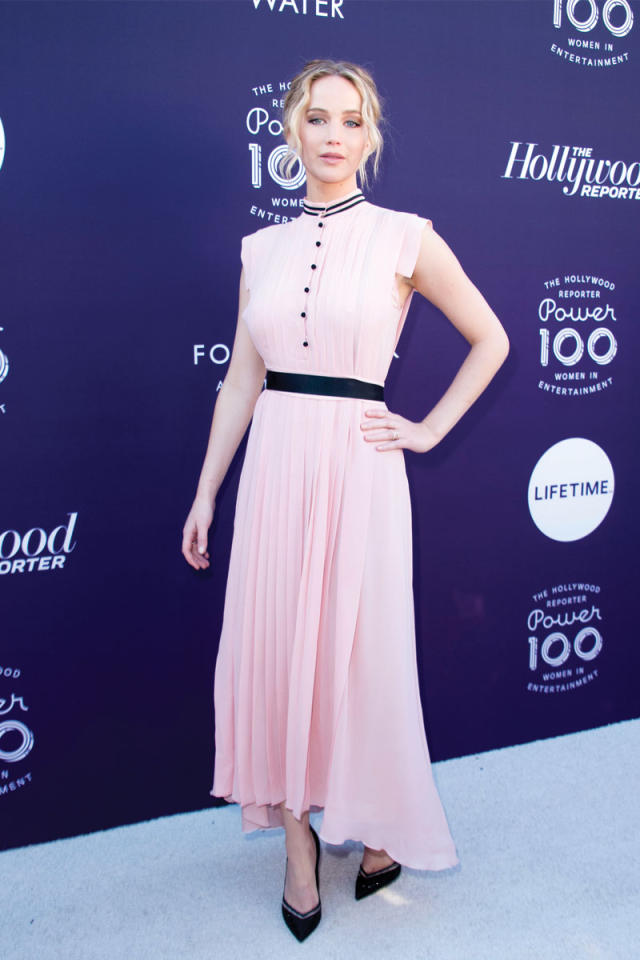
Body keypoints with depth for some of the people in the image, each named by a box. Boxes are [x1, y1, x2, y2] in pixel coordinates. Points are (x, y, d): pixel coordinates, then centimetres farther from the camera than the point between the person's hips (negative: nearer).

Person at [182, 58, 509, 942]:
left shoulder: (405, 238, 0)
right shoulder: (263, 249, 10)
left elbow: (491, 340, 7)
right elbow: (241, 381, 11)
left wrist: (431, 428, 0)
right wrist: (205, 496, 10)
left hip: (356, 466, -3)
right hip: (274, 464, 4)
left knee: (360, 652, 4)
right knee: (274, 647, 6)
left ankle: (381, 826, 30)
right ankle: (298, 835, 26)